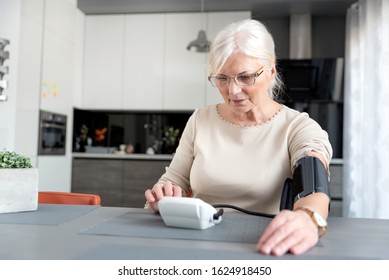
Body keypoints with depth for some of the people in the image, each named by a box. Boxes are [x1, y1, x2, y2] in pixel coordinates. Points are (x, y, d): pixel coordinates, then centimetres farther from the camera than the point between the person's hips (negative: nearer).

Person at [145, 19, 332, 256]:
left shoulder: (299, 128, -4)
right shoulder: (200, 120, 7)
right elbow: (174, 180, 10)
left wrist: (307, 218, -46)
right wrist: (162, 199, -14)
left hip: (263, 249, -2)